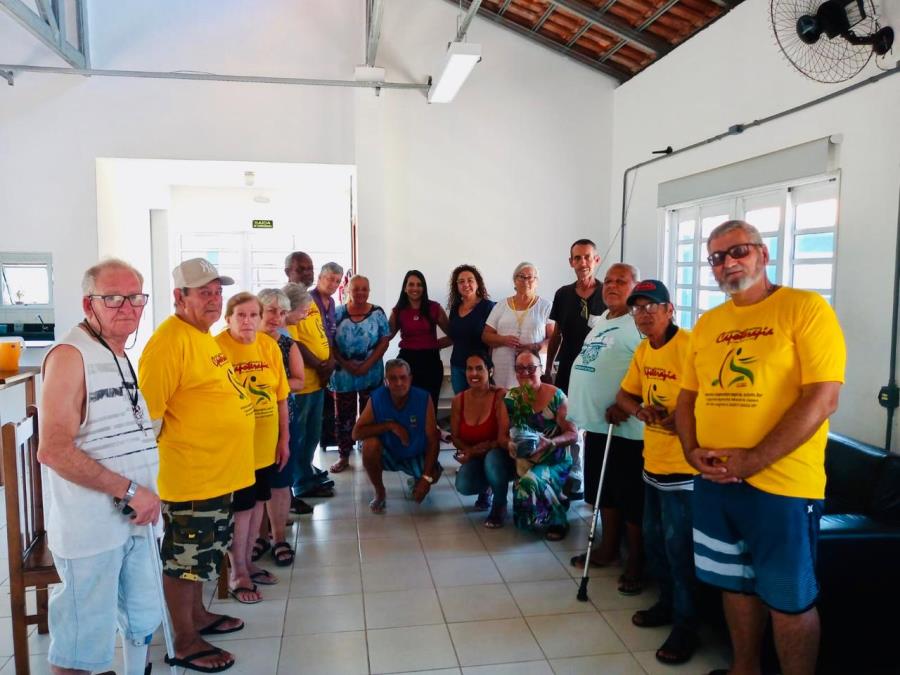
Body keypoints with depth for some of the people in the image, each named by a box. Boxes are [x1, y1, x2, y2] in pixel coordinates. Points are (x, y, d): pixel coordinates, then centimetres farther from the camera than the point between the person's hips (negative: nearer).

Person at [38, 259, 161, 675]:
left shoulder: (124, 359, 11)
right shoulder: (70, 355, -15)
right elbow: (53, 450, -23)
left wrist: (145, 496, 8)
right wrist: (131, 490, -20)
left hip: (135, 520, 8)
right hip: (90, 529, -8)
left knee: (142, 623, 21)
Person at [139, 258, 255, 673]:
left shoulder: (202, 335, 11)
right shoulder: (171, 340, -19)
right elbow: (147, 410, -22)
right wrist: (166, 452, -14)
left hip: (218, 472, 9)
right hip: (190, 475, -9)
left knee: (204, 553, 22)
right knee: (185, 558, 5)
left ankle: (198, 615, 39)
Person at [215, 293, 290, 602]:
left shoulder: (270, 346, 2)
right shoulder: (217, 348, -14)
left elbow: (281, 397, 7)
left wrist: (283, 438, 8)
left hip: (265, 444, 6)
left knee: (257, 502, 17)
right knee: (240, 507, 5)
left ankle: (247, 562, 36)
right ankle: (237, 573, 23)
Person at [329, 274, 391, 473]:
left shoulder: (377, 313, -2)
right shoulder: (338, 313, 0)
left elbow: (384, 341, -5)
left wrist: (367, 365, -14)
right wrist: (344, 364, -13)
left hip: (371, 374, 0)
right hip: (343, 374, 1)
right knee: (344, 416, 8)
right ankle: (344, 457, 19)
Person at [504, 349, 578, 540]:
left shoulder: (556, 396, -12)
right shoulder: (511, 397, 0)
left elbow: (573, 434, -11)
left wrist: (550, 443, -30)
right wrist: (510, 445, -21)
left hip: (555, 462, -5)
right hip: (525, 462, 5)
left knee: (531, 482, -31)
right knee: (524, 484, -21)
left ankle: (557, 521, -5)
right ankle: (556, 500, 13)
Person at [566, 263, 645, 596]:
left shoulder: (638, 325, -14)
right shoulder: (602, 320, 15)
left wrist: (625, 405, -24)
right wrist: (584, 412, 22)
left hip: (623, 428, -9)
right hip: (596, 423, 9)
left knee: (630, 497, 2)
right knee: (603, 491, 19)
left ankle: (635, 561, 15)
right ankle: (608, 547, 34)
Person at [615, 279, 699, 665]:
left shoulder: (689, 346, -18)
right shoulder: (642, 351, 9)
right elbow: (625, 394, 16)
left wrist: (681, 419, -26)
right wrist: (639, 410, -3)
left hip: (684, 466, -8)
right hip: (652, 462, 8)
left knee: (678, 547, 0)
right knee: (653, 540, 19)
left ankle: (686, 627, 16)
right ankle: (668, 604, 38)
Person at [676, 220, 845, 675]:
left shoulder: (805, 308, -9)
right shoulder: (707, 324, 10)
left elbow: (823, 398, -17)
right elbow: (687, 397, 15)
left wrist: (753, 460, -20)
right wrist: (692, 450, -4)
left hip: (781, 484, -6)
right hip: (713, 482, 6)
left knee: (789, 599, 7)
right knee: (735, 584, 19)